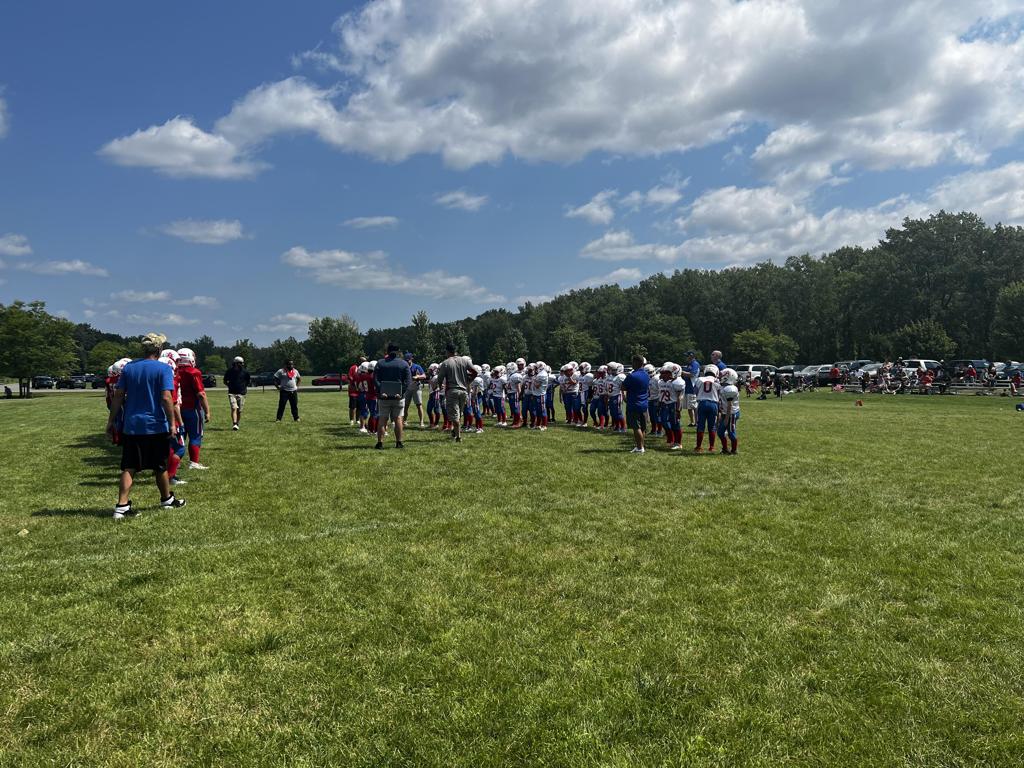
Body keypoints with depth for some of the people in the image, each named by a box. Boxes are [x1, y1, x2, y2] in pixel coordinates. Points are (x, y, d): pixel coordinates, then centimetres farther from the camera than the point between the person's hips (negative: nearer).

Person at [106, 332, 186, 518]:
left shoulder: (128, 368, 5)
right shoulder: (164, 369, -9)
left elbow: (118, 396, 6)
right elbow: (166, 398, -16)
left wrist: (111, 421, 12)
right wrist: (172, 423, -11)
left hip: (132, 426, 3)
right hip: (156, 426, -3)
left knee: (129, 468, 5)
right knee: (160, 466, 12)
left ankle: (122, 506, -2)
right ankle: (167, 499, 28)